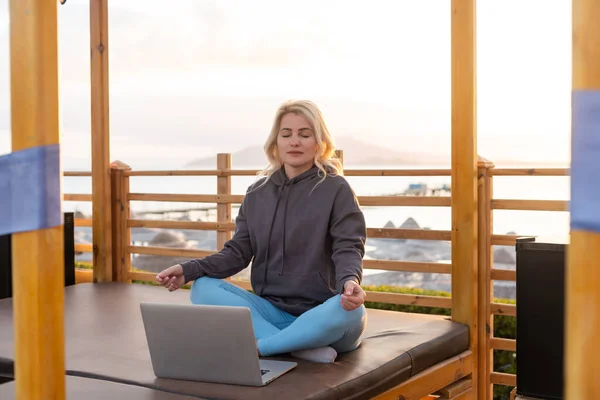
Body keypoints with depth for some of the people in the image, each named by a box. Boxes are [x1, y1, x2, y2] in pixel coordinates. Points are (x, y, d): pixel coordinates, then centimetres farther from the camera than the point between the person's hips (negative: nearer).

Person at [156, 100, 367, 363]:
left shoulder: (336, 188, -2)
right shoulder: (258, 192, 9)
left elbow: (348, 249, -10)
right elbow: (238, 251, 7)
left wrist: (350, 281, -34)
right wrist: (189, 270, -10)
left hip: (321, 315, -4)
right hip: (270, 311, 4)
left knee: (351, 310, -38)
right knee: (203, 288, -19)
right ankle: (301, 346, -29)